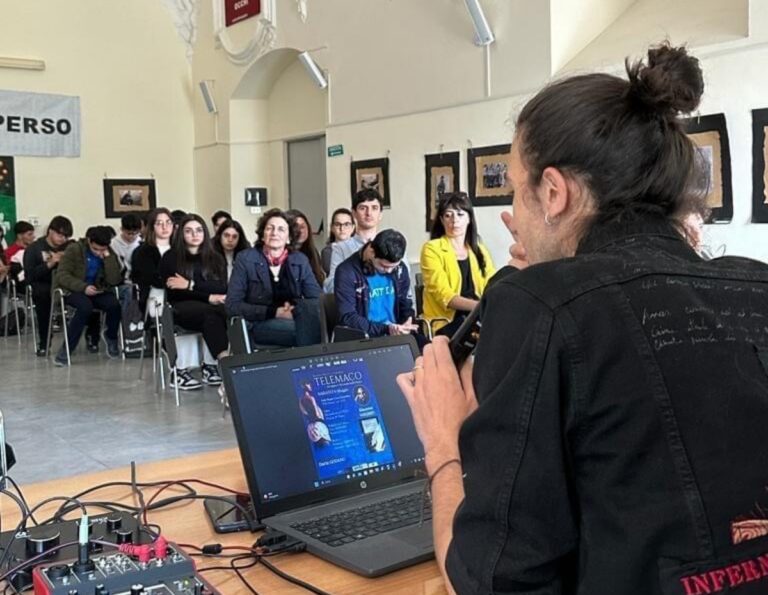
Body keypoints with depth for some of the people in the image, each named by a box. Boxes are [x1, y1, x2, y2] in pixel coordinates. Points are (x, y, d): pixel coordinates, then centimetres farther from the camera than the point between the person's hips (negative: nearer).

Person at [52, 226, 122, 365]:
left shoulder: (109, 255, 0)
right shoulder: (74, 249, -9)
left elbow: (114, 280, -12)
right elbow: (62, 275, -13)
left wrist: (108, 256, -19)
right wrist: (83, 287, -26)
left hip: (96, 291, 3)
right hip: (72, 290, -3)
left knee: (114, 304, -28)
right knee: (85, 306, -36)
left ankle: (111, 339, 0)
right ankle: (66, 349, -26)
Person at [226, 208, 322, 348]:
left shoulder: (300, 260, 11)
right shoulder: (245, 259, 2)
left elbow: (316, 298, 2)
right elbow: (232, 305, -5)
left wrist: (296, 311, -20)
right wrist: (274, 312, -14)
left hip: (293, 320, 4)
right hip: (259, 324, -4)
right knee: (306, 329, -33)